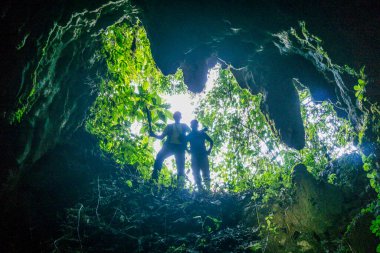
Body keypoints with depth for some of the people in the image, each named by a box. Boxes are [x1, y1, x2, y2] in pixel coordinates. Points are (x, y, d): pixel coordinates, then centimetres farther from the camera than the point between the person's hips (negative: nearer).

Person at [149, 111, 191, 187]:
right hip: (169, 145, 0)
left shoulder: (184, 126, 24)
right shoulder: (169, 126, 22)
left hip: (180, 147, 0)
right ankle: (154, 178, -31)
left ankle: (180, 185, -13)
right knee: (159, 156, -27)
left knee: (180, 165, -11)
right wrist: (154, 135, -2)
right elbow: (161, 137, 16)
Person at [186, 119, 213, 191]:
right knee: (196, 174, -9)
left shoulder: (202, 133, 17)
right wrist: (188, 151, -2)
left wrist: (209, 150, 6)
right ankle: (200, 190, -12)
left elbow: (211, 141, 19)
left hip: (203, 155, -1)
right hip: (194, 156, 1)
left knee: (206, 173, -12)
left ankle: (208, 189, -18)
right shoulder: (189, 135, 19)